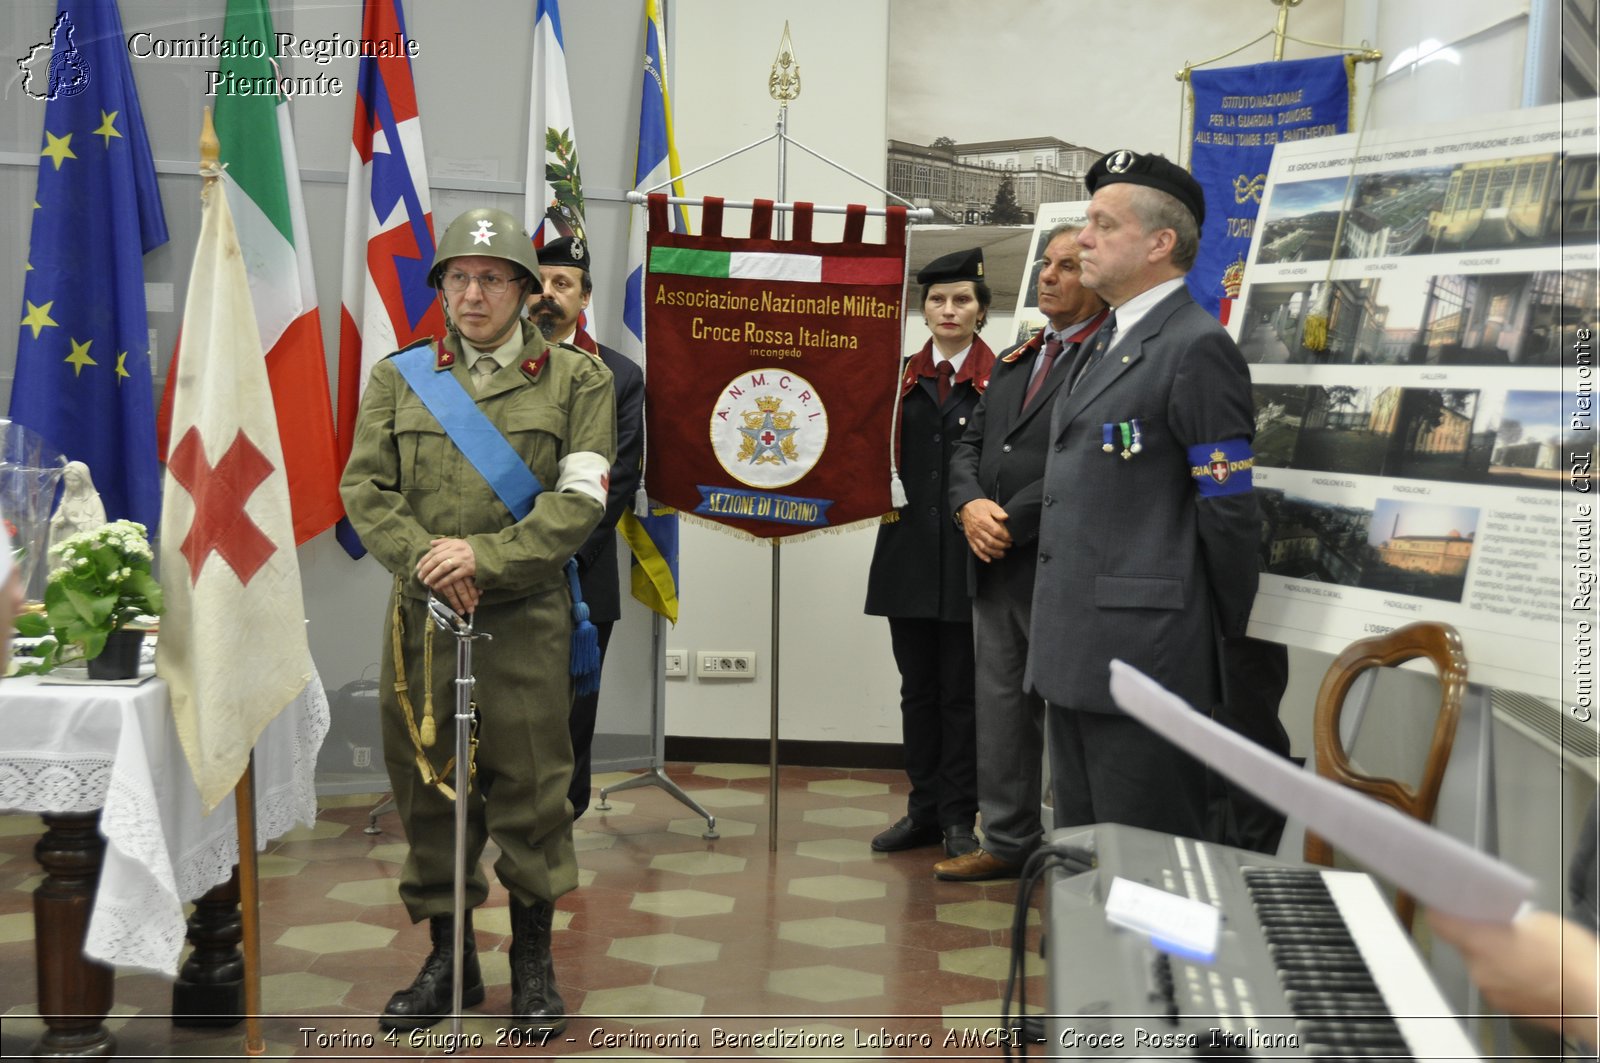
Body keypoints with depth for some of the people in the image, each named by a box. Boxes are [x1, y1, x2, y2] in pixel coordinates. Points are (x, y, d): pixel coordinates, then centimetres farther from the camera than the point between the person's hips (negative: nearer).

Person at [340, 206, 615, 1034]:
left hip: (526, 618, -2)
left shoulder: (576, 379, 3)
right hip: (419, 615, 3)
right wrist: (422, 560, -13)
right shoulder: (398, 377, 10)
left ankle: (534, 964, 18)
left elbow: (580, 499, -6)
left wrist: (485, 555, -16)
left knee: (529, 790, 2)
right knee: (426, 786, 9)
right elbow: (365, 488, 4)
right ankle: (448, 958, 25)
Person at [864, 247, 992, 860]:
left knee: (961, 692, 3)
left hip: (969, 555, -4)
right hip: (909, 552, 4)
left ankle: (959, 818, 12)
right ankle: (924, 812, 20)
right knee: (918, 688, 10)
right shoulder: (902, 379, 10)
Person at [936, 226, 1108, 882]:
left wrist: (1013, 525, -16)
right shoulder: (1014, 362, 18)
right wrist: (971, 505, -4)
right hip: (997, 567, 8)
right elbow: (969, 447, 16)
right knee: (1001, 706, 13)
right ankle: (1008, 841, 24)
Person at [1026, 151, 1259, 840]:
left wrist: (1230, 633, -5)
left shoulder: (1197, 348, -13)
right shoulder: (1100, 345, 17)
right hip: (1075, 655, 9)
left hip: (1145, 655, -9)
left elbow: (1228, 510, -13)